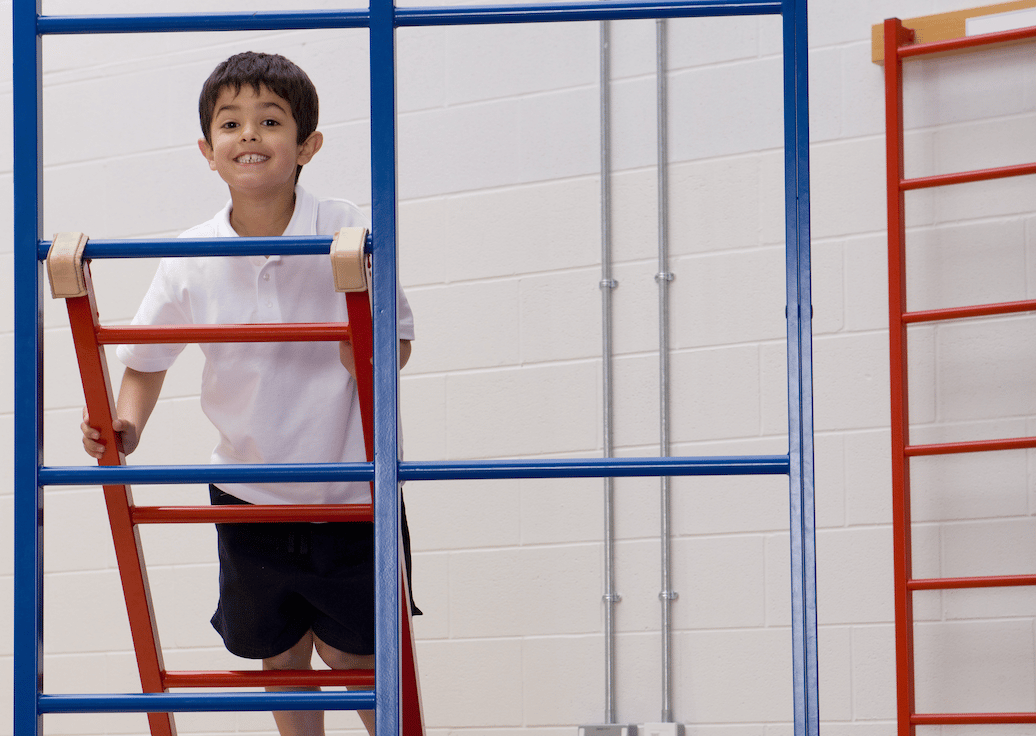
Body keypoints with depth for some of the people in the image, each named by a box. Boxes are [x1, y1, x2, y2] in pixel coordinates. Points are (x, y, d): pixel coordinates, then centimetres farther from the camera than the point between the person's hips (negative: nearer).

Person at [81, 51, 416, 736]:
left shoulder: (349, 232, -15)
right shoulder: (189, 260, -10)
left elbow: (400, 340, -5)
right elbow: (147, 359, 5)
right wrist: (126, 425, -13)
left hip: (346, 490, -3)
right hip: (249, 493, 3)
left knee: (349, 652, 3)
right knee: (279, 654, 15)